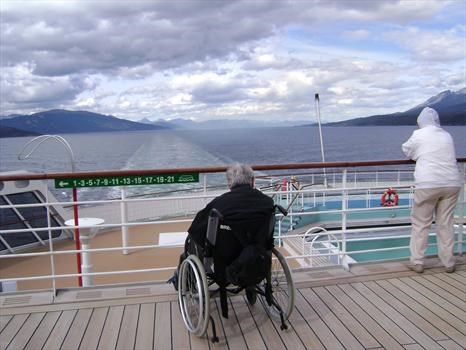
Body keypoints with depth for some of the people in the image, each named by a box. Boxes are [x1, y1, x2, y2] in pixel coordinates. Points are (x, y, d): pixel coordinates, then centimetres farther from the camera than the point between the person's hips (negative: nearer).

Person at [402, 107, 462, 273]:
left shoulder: (418, 135, 1)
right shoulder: (447, 135, 13)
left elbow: (406, 150, 15)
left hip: (428, 184, -4)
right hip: (452, 183, 4)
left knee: (420, 224, 5)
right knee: (446, 223, 11)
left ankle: (417, 262, 9)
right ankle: (449, 263, 18)